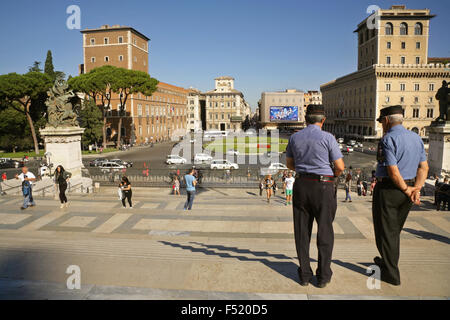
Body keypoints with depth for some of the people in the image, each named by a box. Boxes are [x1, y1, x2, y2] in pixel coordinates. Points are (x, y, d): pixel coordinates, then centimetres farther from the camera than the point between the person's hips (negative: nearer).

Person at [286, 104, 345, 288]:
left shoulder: (294, 137, 4)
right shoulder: (327, 137, -8)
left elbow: (289, 163, 15)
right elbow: (340, 167, -6)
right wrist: (332, 176, 15)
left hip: (301, 185, 4)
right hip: (323, 187, -3)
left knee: (302, 231, 10)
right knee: (324, 231, 8)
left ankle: (304, 274, 18)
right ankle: (323, 276, 14)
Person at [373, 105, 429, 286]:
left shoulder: (388, 139, -16)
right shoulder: (416, 138, 9)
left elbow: (393, 171, -22)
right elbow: (424, 167, 7)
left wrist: (407, 190, -10)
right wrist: (416, 189, -2)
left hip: (388, 189, -8)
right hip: (407, 189, 8)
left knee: (386, 232, 5)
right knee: (395, 230, 23)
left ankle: (392, 275, 14)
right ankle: (388, 262, 40)